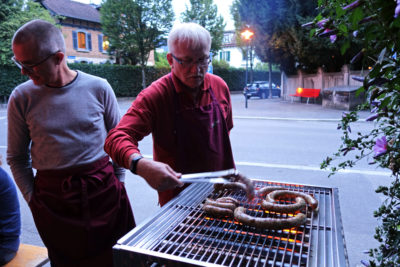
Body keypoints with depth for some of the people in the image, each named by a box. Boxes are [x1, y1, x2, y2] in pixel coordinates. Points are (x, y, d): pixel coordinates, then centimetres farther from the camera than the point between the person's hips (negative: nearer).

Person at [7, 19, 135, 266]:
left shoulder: (98, 88, -5)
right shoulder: (21, 97, -3)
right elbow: (17, 158, 6)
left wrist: (117, 181, 4)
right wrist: (32, 198, 3)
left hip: (104, 190, 0)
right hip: (52, 200, 1)